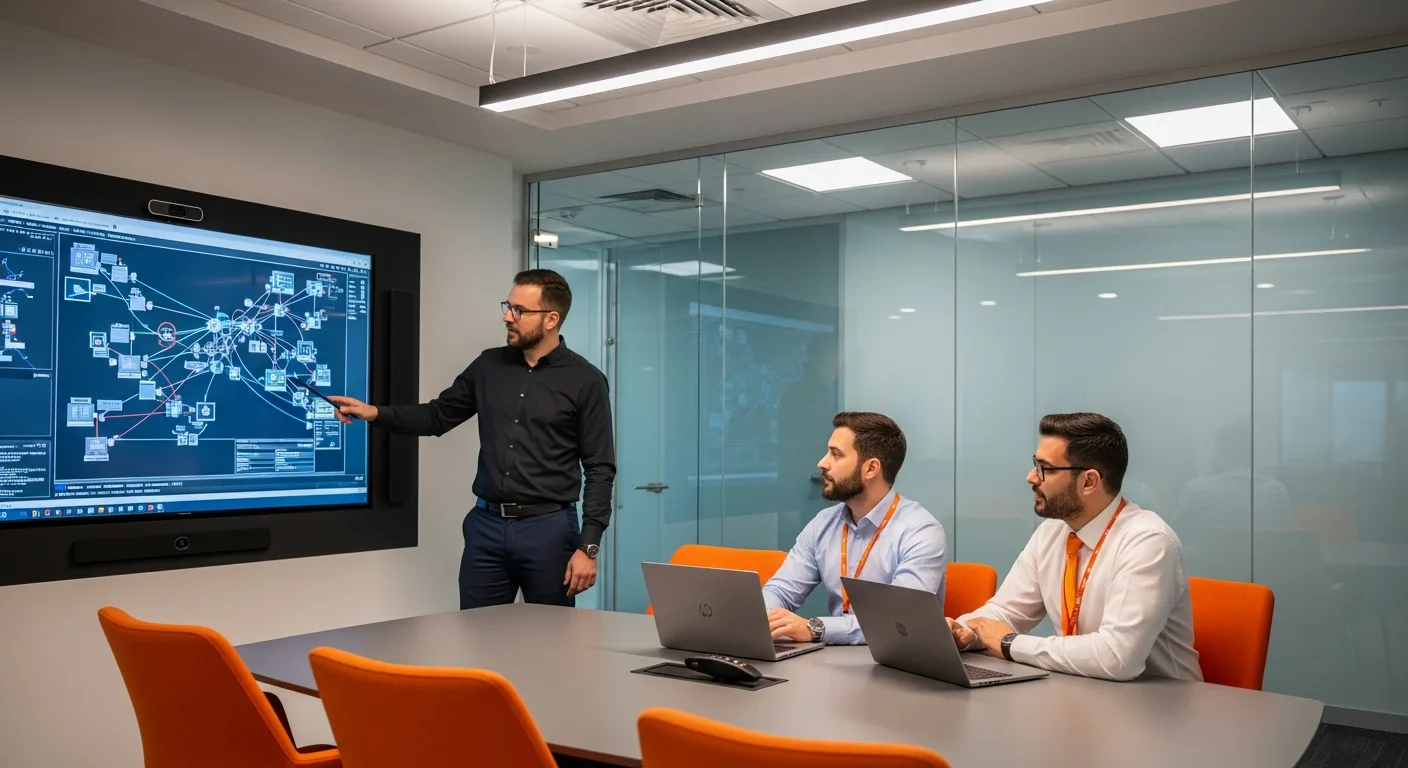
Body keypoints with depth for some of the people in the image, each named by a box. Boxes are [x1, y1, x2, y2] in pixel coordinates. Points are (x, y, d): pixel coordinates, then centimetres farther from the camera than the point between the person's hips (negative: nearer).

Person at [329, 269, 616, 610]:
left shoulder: (585, 381, -5)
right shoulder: (489, 365, 8)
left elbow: (599, 469, -7)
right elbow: (438, 416, 15)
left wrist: (588, 546, -14)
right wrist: (375, 413, -1)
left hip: (549, 528, -4)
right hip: (486, 524, 4)